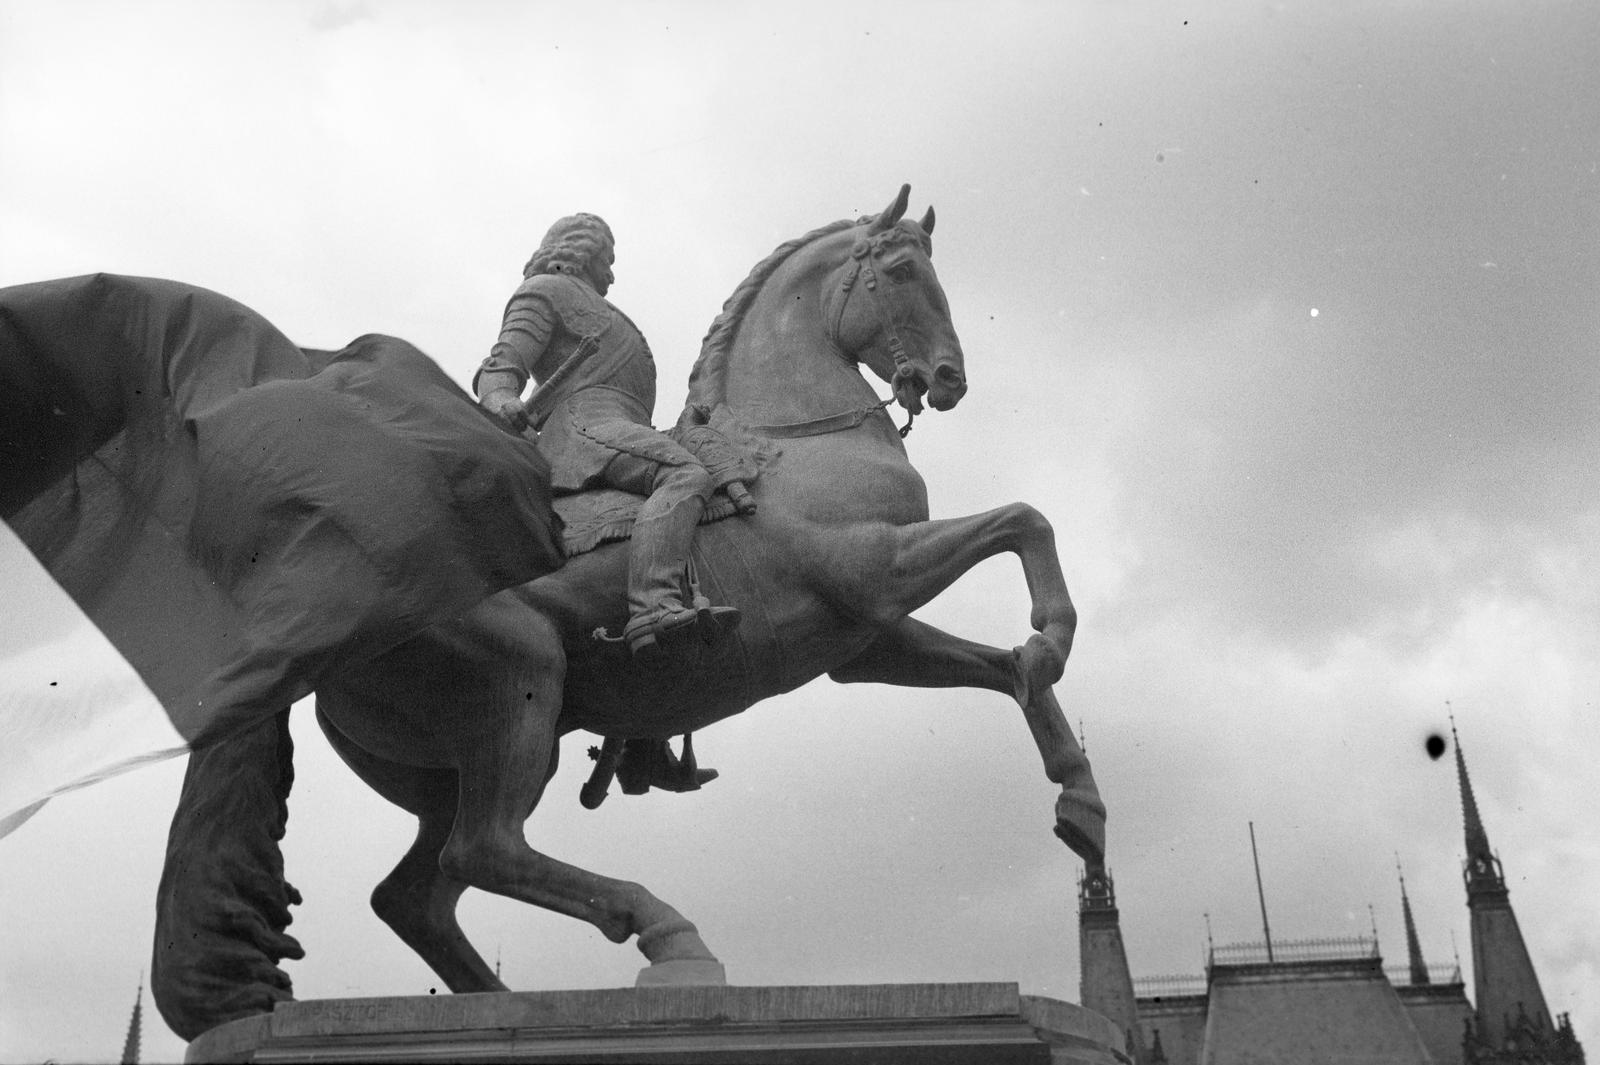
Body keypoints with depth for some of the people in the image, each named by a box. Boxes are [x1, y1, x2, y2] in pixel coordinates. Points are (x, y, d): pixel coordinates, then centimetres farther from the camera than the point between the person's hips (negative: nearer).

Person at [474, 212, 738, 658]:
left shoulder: (586, 306, 40)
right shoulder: (545, 290, 13)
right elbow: (501, 366, -3)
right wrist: (503, 403, -26)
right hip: (584, 424, -10)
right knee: (688, 476, -32)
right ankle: (654, 608, -52)